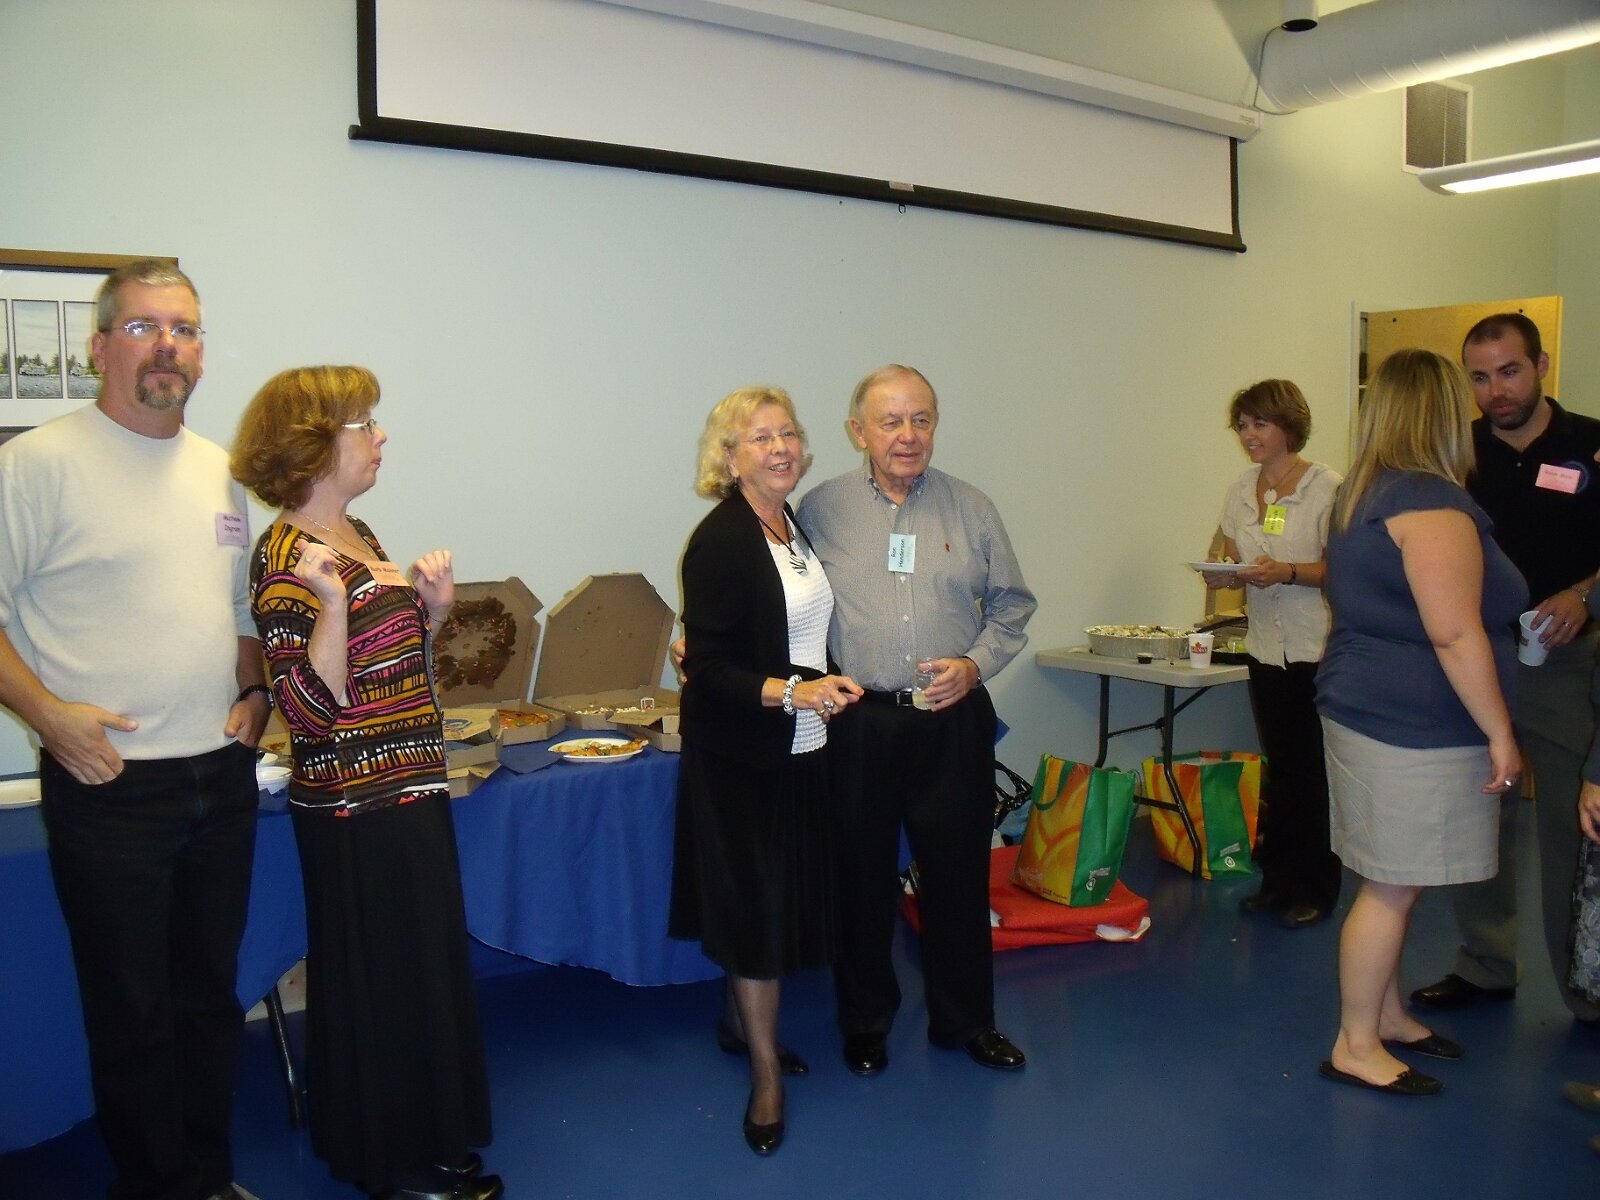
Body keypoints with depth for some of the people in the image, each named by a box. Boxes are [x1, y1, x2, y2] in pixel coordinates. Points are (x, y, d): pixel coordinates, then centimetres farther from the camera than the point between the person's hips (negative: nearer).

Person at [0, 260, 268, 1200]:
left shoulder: (222, 472, 11)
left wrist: (255, 691, 7)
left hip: (224, 777, 6)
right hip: (110, 783, -6)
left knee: (212, 996, 17)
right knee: (133, 1014, 6)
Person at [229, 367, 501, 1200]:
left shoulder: (357, 535, 9)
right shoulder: (286, 556, -17)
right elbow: (313, 703, -23)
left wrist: (432, 607, 3)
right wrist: (333, 599, -32)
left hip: (408, 793, 9)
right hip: (355, 806, -9)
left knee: (424, 967, 19)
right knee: (378, 975, 5)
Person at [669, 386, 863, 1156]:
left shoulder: (797, 526, 7)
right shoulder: (719, 542, -17)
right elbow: (708, 667, -21)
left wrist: (828, 691, 18)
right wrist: (792, 691, -30)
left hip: (803, 747, 7)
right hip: (740, 754, -7)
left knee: (793, 892, 15)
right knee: (755, 901, 0)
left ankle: (739, 1020, 36)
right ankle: (765, 1074, 16)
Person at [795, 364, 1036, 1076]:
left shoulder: (972, 509, 5)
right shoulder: (820, 510, 1)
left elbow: (1012, 605, 10)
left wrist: (975, 664, -5)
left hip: (953, 719, 2)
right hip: (857, 721, -1)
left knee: (959, 874, 11)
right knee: (861, 877, 10)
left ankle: (964, 1019, 31)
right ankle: (865, 1020, 30)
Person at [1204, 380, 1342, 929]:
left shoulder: (1326, 487, -9)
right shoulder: (1241, 492, 10)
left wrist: (1286, 571, -24)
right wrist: (1225, 574, -7)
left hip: (1318, 651, -5)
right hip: (1266, 651, 6)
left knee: (1315, 774, 1)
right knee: (1280, 770, 13)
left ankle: (1316, 889, 13)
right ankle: (1279, 878, 23)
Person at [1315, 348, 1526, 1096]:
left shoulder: (1363, 496, 12)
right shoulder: (1433, 503, -17)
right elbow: (1455, 634, -21)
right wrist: (1500, 733, -15)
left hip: (1369, 712, 10)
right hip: (1414, 727, -10)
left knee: (1393, 883, 18)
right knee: (1394, 886, 0)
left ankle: (1387, 1015, 31)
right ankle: (1356, 1045, 11)